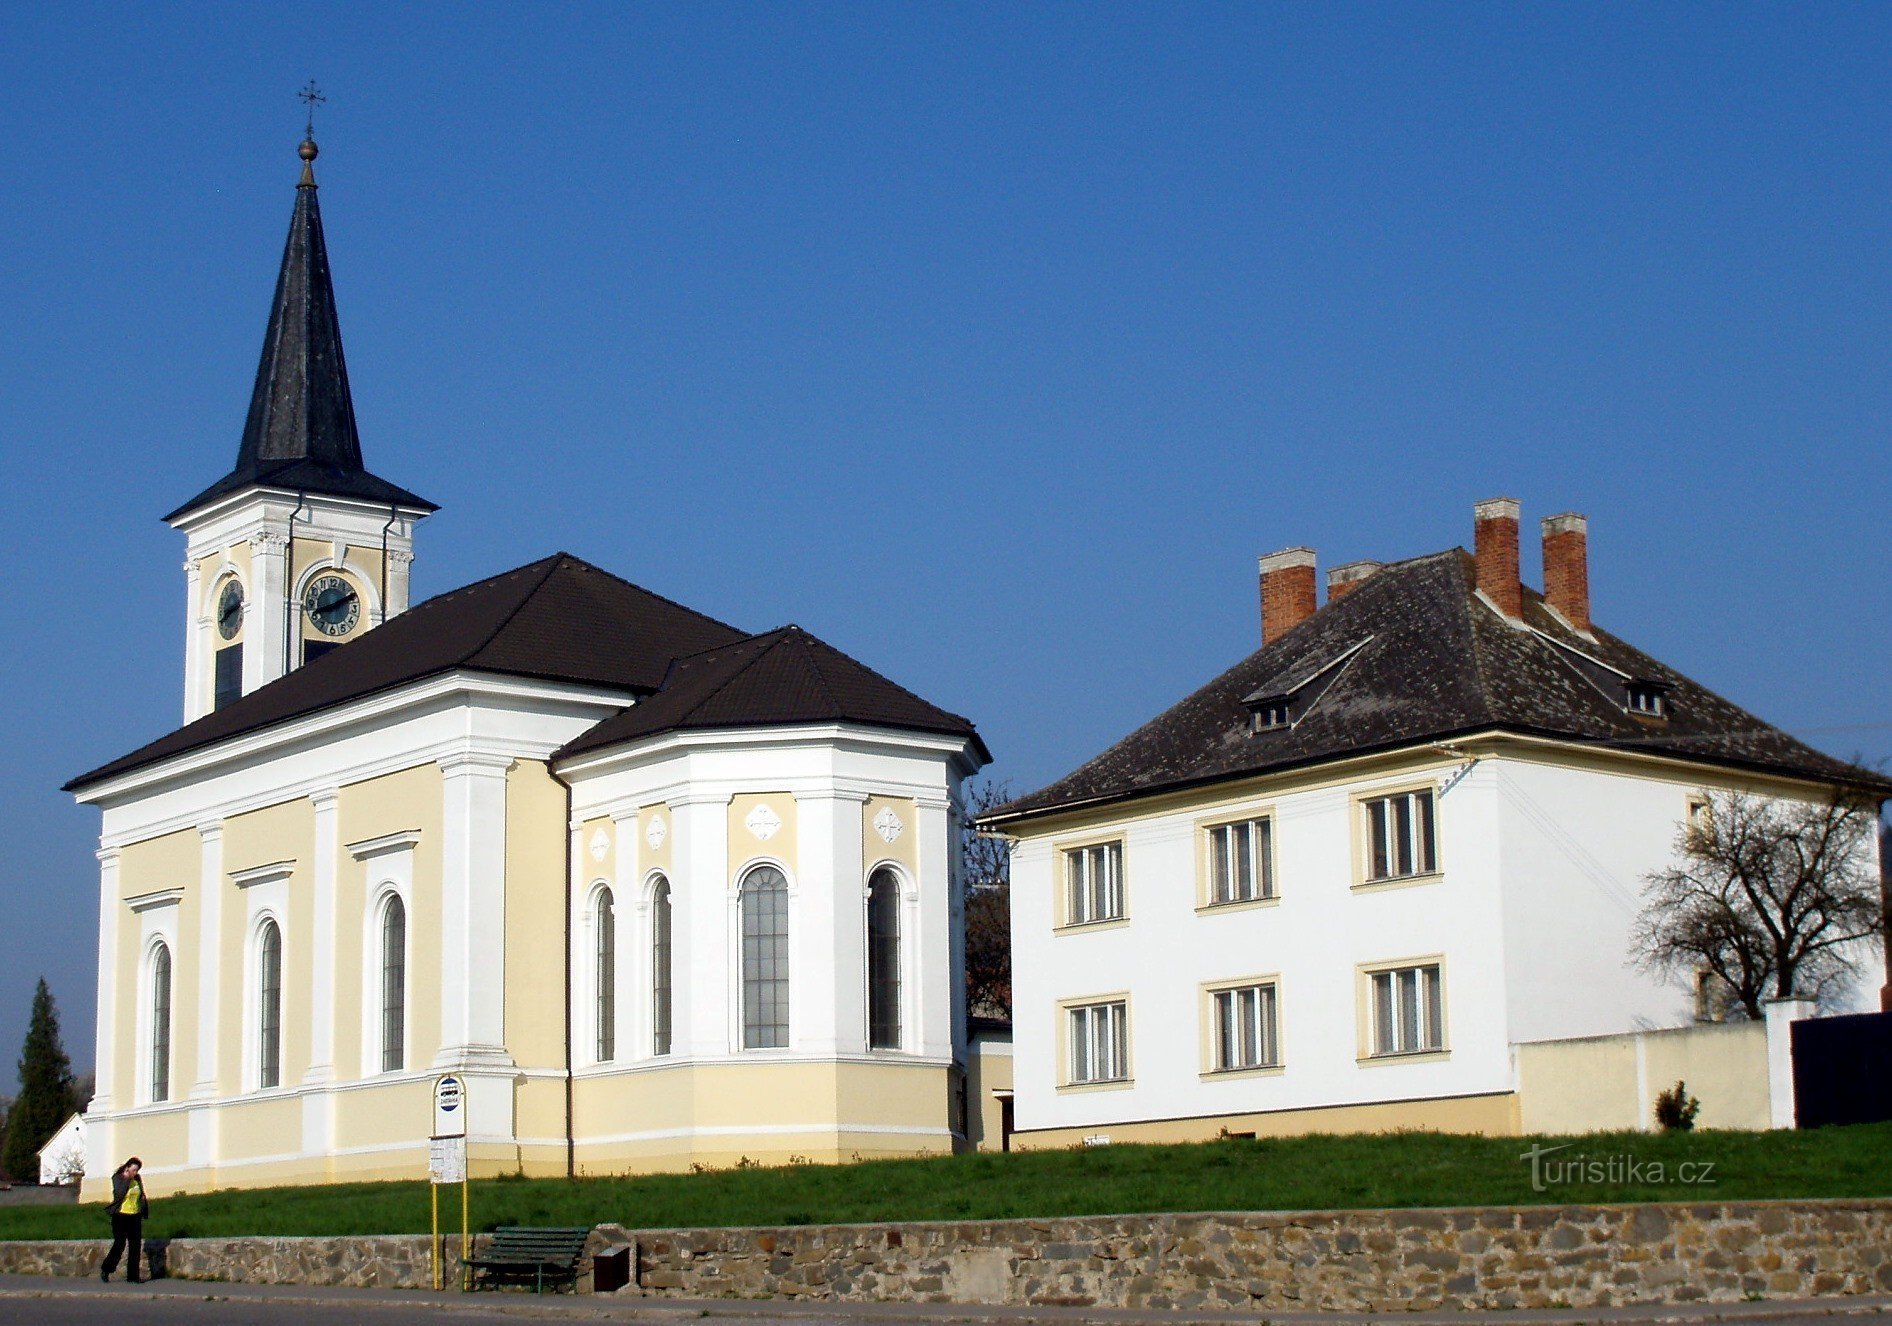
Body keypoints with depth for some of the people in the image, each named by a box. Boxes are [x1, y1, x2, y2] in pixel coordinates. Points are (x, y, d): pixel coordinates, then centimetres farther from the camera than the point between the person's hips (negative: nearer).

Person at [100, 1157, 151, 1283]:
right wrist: (126, 1179, -20)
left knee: (135, 1246, 2)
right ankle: (105, 1270, 11)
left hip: (135, 1216, 5)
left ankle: (133, 1276, 7)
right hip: (121, 1216, -5)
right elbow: (118, 1195, -20)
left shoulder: (137, 1179, 9)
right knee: (120, 1244, -9)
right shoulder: (118, 1178, -5)